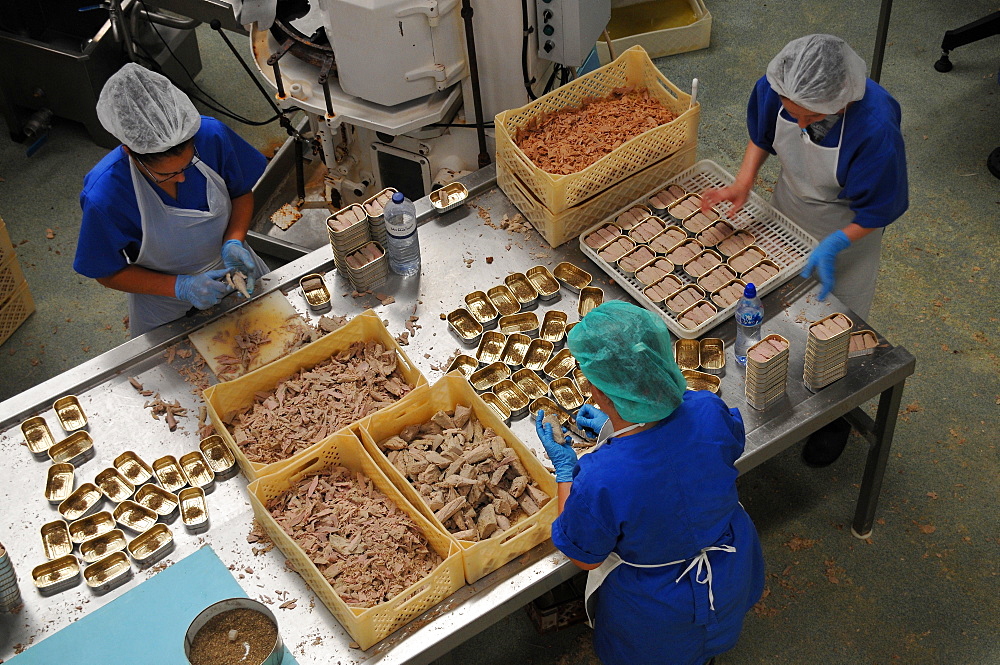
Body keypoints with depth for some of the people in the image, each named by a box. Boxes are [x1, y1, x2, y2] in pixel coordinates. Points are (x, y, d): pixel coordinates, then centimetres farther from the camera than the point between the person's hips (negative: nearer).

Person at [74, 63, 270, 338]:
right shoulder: (104, 198, -36)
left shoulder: (212, 136, -30)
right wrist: (180, 287, -31)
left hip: (230, 269, 3)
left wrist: (234, 242, -26)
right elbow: (109, 273, -20)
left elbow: (242, 192, -9)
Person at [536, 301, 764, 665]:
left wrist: (564, 467, -11)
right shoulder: (708, 410, -30)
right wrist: (616, 428, 3)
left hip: (658, 614, -4)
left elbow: (584, 558, -20)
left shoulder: (598, 483, -42)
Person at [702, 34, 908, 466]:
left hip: (848, 227, -4)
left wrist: (832, 248, -35)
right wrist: (744, 181, -18)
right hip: (788, 206, 4)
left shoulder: (875, 127, -41)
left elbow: (878, 211, -25)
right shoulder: (775, 88, -27)